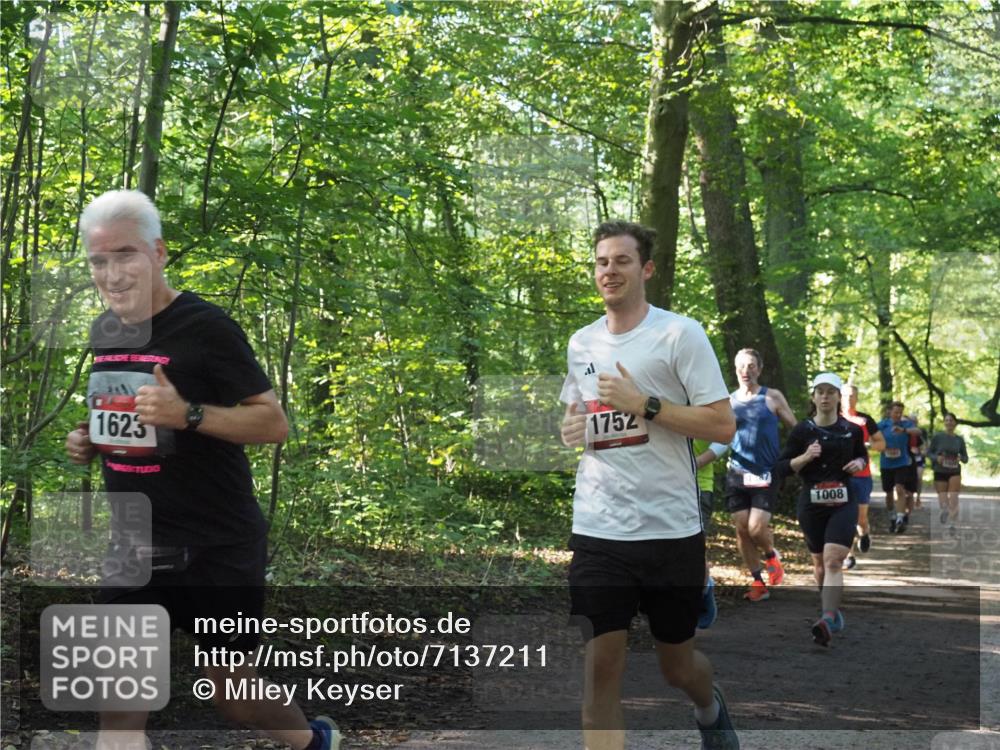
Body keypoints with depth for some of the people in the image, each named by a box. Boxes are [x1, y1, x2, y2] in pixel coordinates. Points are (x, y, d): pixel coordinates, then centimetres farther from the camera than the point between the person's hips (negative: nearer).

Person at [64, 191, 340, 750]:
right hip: (136, 545, 6)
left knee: (232, 690, 10)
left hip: (218, 546, -6)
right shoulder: (103, 334, 6)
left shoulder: (204, 327, -15)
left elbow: (274, 423, -16)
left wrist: (187, 414, -30)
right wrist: (89, 442, 1)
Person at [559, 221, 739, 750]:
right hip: (598, 529, 3)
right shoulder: (581, 343, 10)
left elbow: (722, 426, -10)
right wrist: (570, 430, 3)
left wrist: (643, 404, -18)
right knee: (601, 664, -4)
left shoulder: (680, 333, -6)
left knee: (677, 666, 13)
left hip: (670, 528, -3)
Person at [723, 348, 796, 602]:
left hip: (766, 473, -3)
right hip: (737, 473, 3)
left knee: (757, 528, -14)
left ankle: (772, 557, 18)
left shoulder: (772, 397, 0)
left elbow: (796, 429, 5)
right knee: (742, 529, 1)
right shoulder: (728, 401, 7)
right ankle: (757, 581, 14)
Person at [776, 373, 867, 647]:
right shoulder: (802, 430, -1)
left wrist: (859, 463, -2)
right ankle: (832, 609, 38)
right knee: (819, 561, 13)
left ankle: (827, 621, -27)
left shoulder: (852, 430, 3)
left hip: (843, 502, -1)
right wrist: (805, 457, -17)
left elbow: (862, 455, 22)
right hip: (811, 503, 1)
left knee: (833, 560, -18)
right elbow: (782, 467, 0)